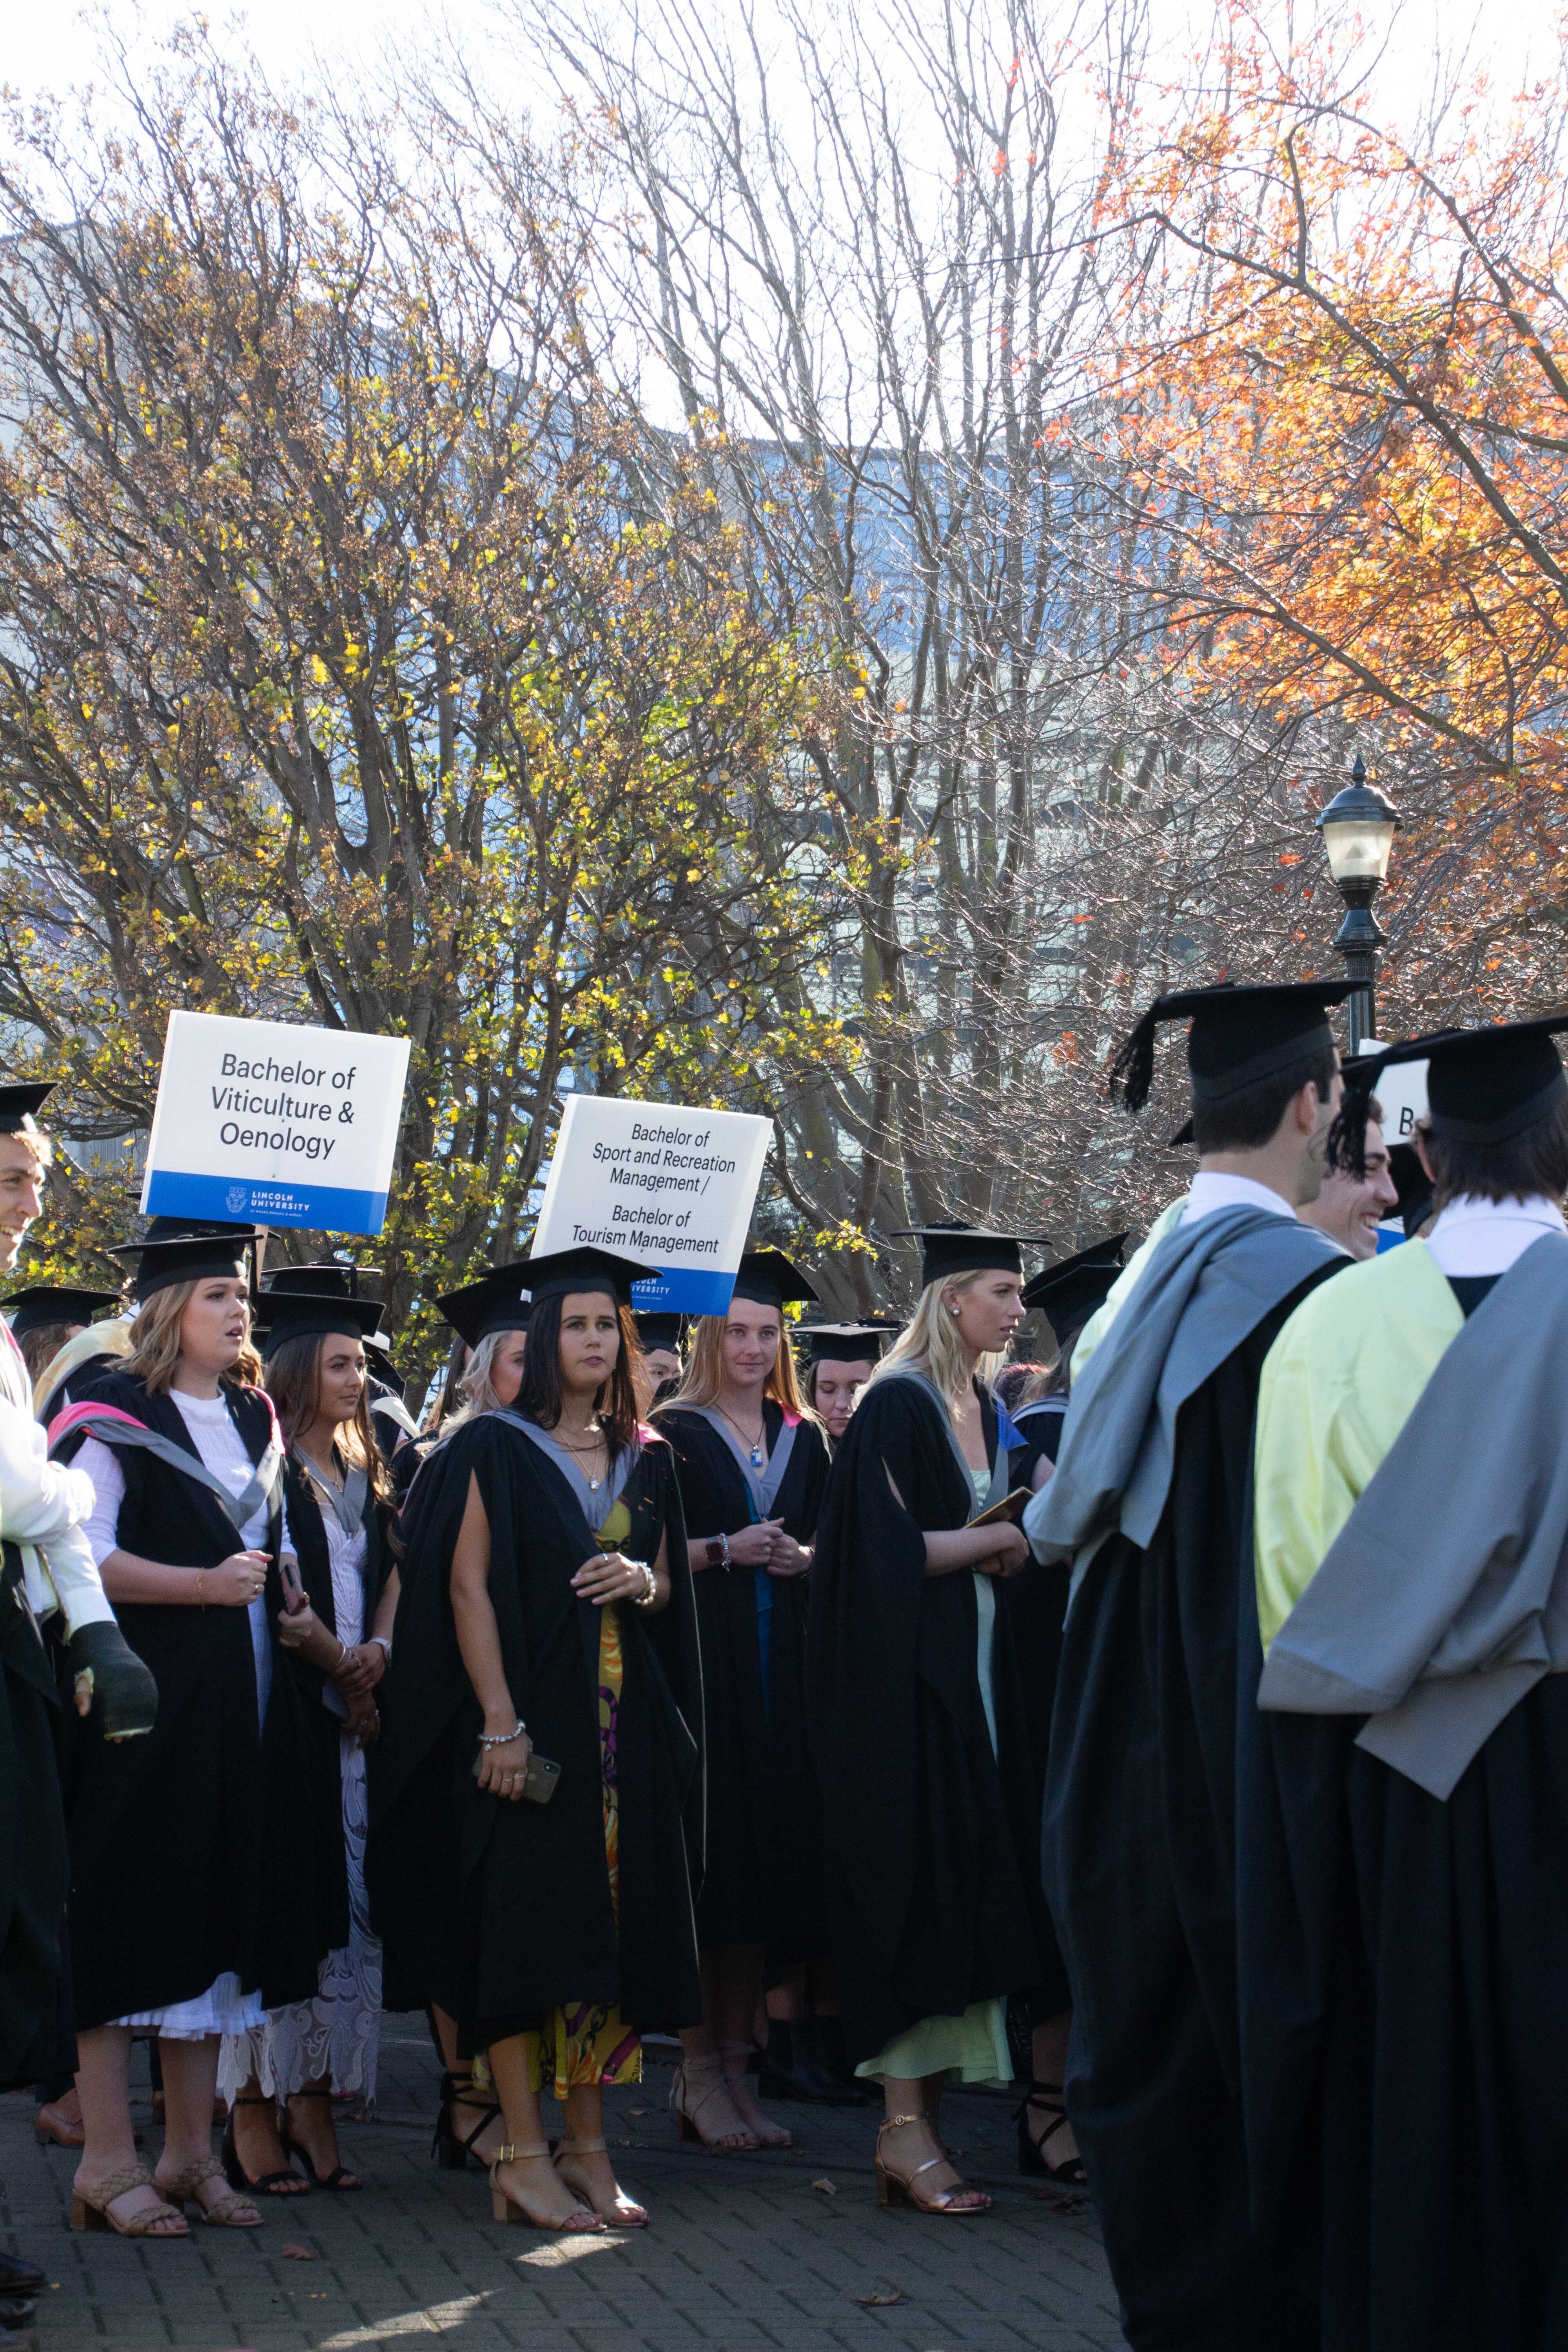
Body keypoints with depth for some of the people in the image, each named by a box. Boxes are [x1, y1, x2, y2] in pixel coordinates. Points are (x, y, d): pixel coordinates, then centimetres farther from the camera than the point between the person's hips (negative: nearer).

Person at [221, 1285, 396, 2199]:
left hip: (353, 1718, 7)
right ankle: (253, 2113, -3)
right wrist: (338, 1664, -11)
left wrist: (376, 1652, -4)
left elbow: (390, 1573, 13)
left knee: (343, 1908, 5)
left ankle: (314, 2106, 9)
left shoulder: (363, 1473, 19)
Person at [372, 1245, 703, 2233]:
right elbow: (468, 1587, -7)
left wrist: (640, 1580, -7)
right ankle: (523, 2157, -3)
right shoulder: (496, 1448, -1)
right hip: (532, 1712, -5)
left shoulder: (647, 1459, 14)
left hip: (631, 1717, 5)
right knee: (531, 1922, -6)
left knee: (613, 1924, 4)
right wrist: (501, 1724, -16)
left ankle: (588, 2144, 10)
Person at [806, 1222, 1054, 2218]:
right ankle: (906, 2127, -5)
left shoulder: (989, 1412, 15)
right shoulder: (899, 1406, -10)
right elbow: (891, 1550, -19)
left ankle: (924, 2119, 8)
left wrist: (1007, 1540, -1)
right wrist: (996, 1538, -6)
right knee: (920, 1883, -9)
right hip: (908, 1681, -8)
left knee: (965, 1886, 5)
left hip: (975, 1676, 8)